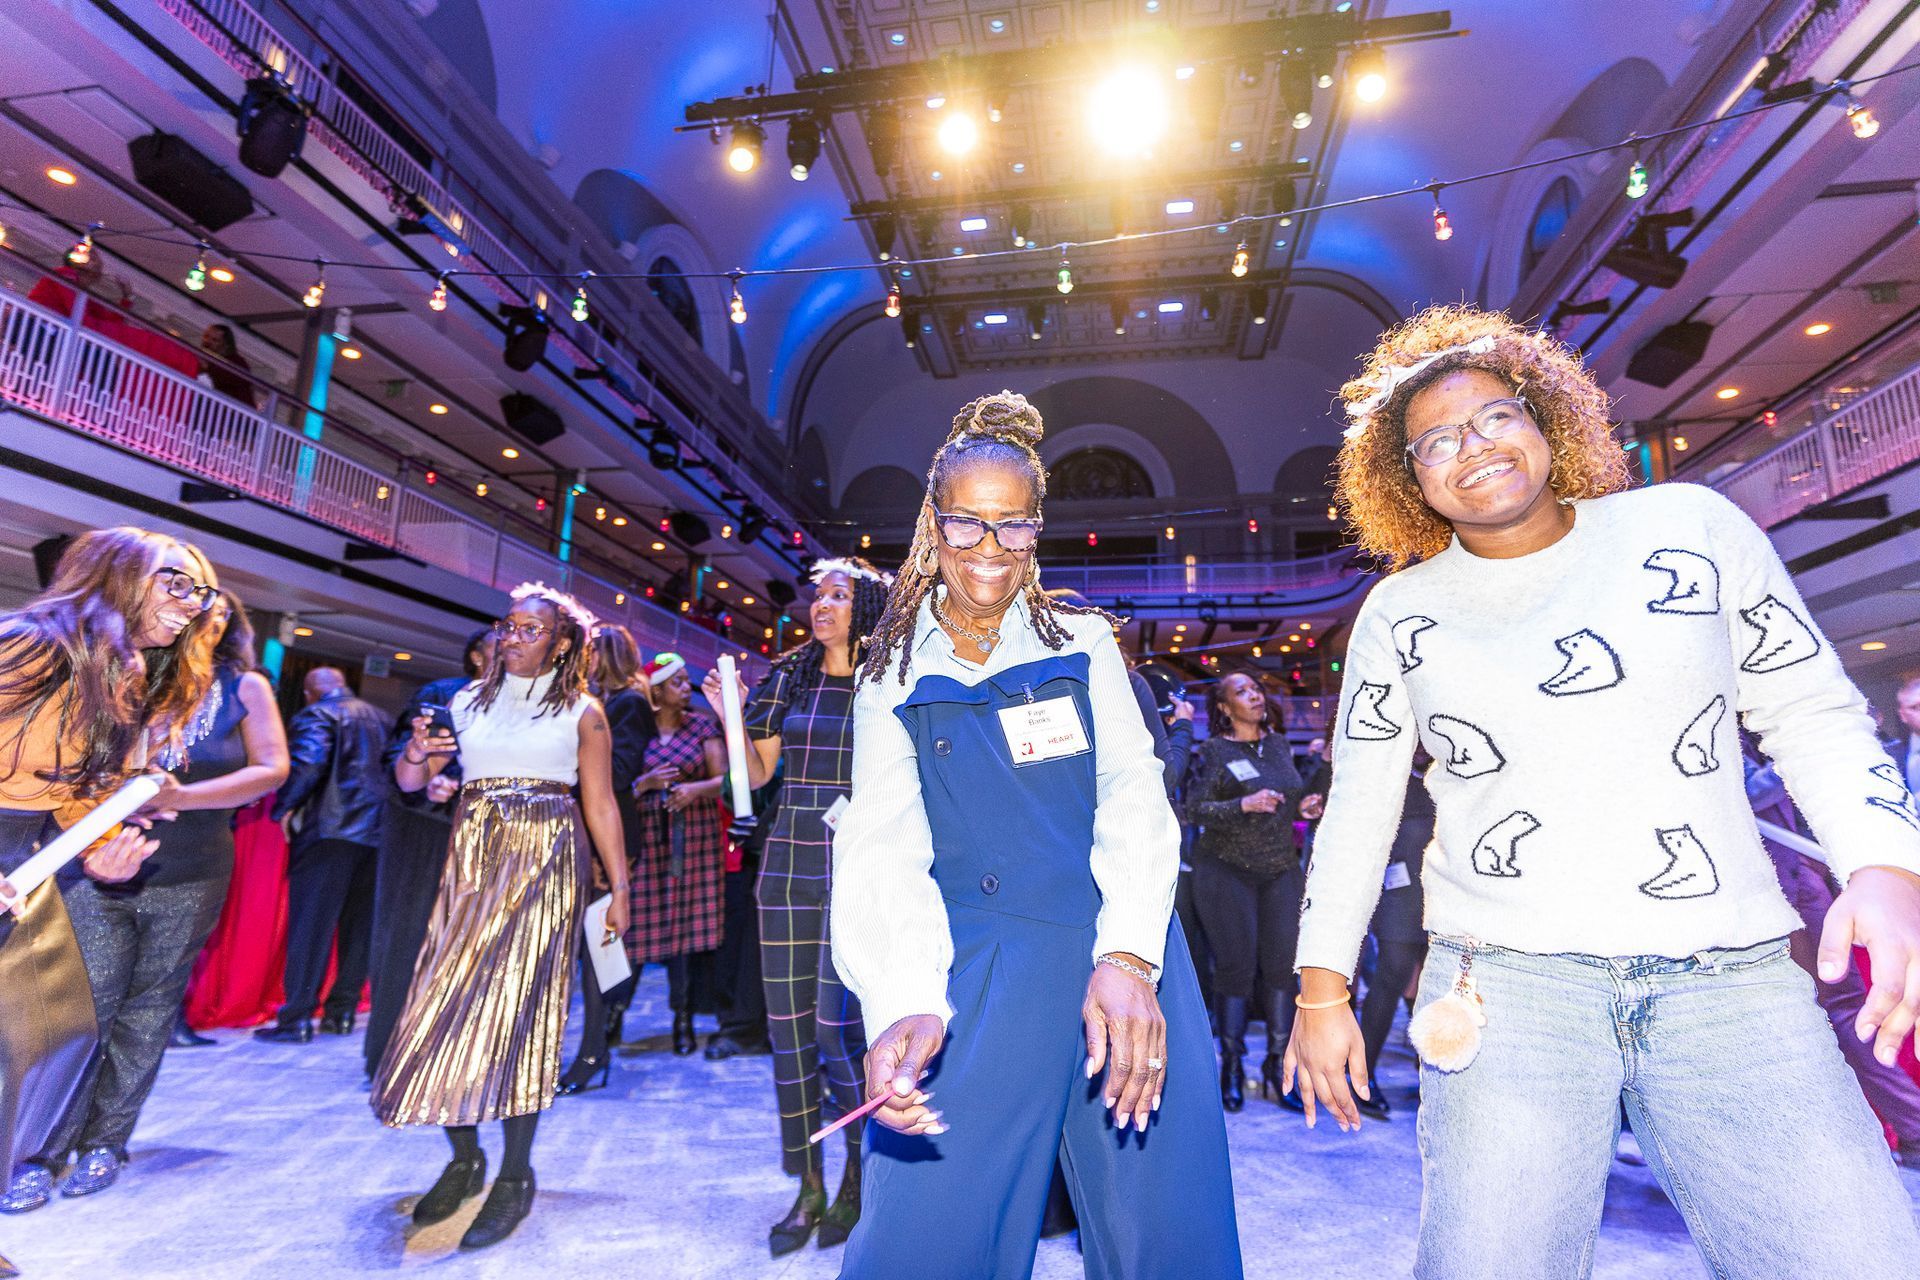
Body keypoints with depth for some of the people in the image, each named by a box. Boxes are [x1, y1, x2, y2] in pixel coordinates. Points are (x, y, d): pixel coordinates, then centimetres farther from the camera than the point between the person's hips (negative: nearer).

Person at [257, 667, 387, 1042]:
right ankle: (342, 1011, 17)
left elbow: (309, 763, -16)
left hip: (330, 829, -6)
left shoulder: (316, 715, -2)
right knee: (358, 925, 11)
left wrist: (284, 808, -4)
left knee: (310, 924, -1)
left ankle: (297, 1019, 1)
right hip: (377, 831, 6)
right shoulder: (379, 718, 17)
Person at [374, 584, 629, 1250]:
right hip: (473, 860, 4)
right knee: (448, 1001, 2)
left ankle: (516, 1175, 10)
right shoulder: (469, 700, 12)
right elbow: (410, 781, 11)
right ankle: (464, 1159, 21)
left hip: (545, 863, -4)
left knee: (519, 1006, -3)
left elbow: (600, 805, 0)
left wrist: (619, 886, -4)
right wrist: (416, 753, -12)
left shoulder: (582, 711, 2)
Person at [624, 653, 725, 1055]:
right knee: (641, 926, -1)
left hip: (696, 838, 1)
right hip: (649, 839, 0)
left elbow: (722, 778, 2)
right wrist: (646, 783, -13)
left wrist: (696, 788, -16)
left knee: (690, 927, 1)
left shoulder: (702, 725, 7)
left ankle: (684, 1019, 12)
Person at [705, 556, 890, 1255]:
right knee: (789, 1022, 7)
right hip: (789, 862, 4)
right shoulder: (789, 677, 10)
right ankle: (809, 1188, 23)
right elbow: (756, 773, 10)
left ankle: (856, 1177, 18)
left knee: (838, 1024, -6)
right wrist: (733, 718, -3)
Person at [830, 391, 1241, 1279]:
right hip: (977, 980, 0)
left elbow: (1134, 799, -1)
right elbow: (882, 851, -3)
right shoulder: (893, 684, 8)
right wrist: (905, 1005, -19)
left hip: (1122, 961, 1)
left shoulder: (1083, 646, 9)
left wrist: (1128, 956, -17)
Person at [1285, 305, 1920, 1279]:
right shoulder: (1398, 611, 5)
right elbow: (1357, 809, 7)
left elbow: (1813, 715, 10)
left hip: (1733, 978, 2)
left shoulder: (1692, 526, 7)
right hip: (1503, 983, -1)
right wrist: (1323, 989, 5)